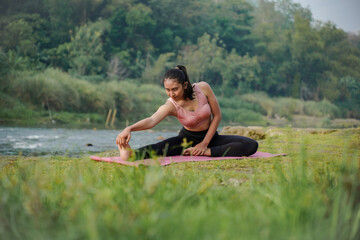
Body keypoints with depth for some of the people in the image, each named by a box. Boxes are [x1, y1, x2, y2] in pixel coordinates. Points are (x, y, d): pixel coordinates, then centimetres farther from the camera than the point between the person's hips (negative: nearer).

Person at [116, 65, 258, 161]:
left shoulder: (203, 88, -18)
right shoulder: (170, 106, -21)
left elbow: (217, 116, -9)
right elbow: (152, 120, -41)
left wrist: (205, 143, -12)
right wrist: (129, 129, -61)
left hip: (210, 136, 2)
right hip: (188, 138, -2)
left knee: (251, 145, -21)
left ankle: (204, 152, -28)